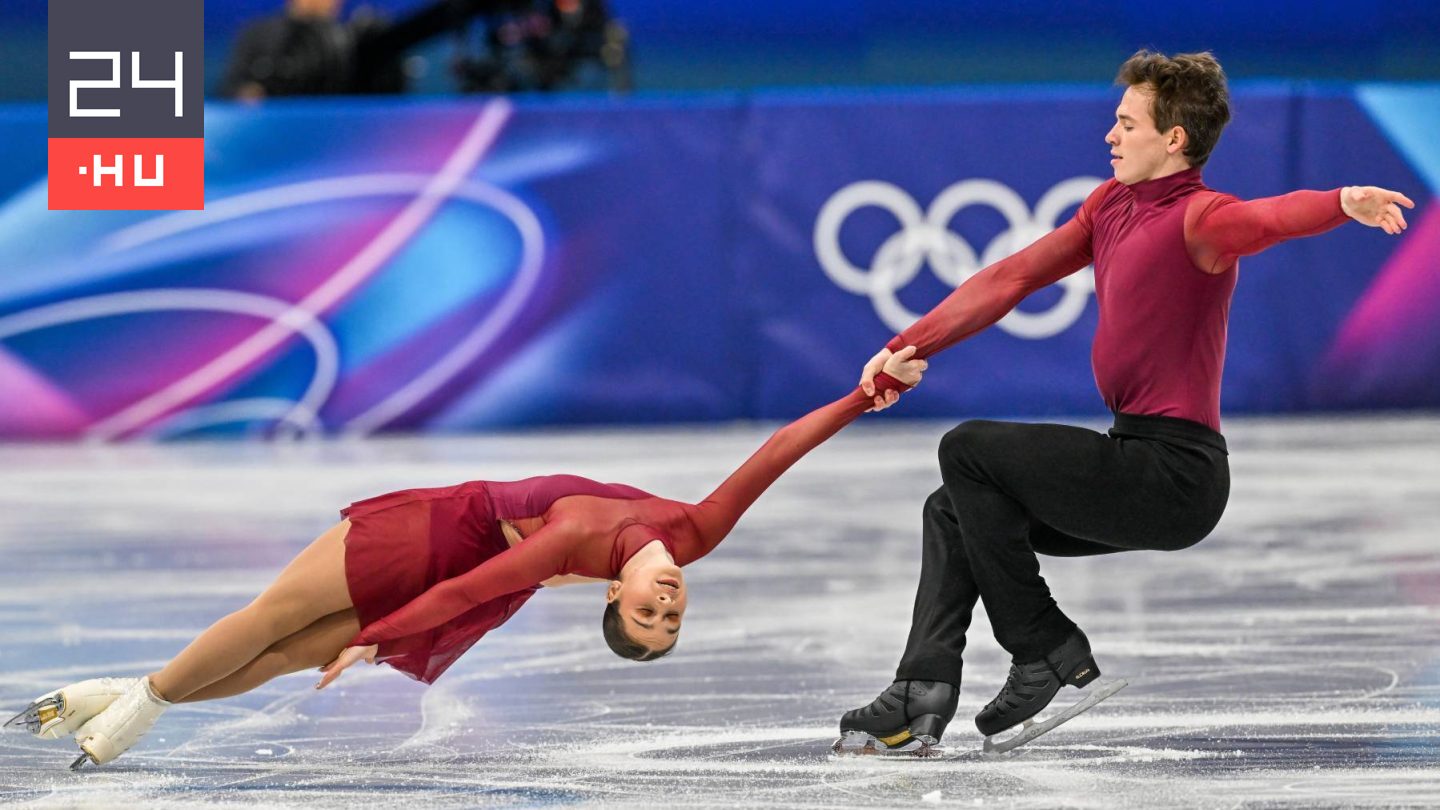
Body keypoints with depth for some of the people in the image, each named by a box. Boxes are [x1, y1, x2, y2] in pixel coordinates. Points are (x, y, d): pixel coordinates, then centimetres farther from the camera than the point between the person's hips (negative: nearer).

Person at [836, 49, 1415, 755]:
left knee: (968, 450, -12)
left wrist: (1344, 203, -60)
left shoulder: (1199, 219, -16)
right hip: (1137, 455, 10)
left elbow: (1269, 218, -38)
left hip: (1177, 476, -10)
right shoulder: (1111, 204, 13)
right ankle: (919, 702, 9)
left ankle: (1046, 652, -4)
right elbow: (1013, 278, 19)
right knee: (953, 511, 17)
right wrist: (909, 348, 18)